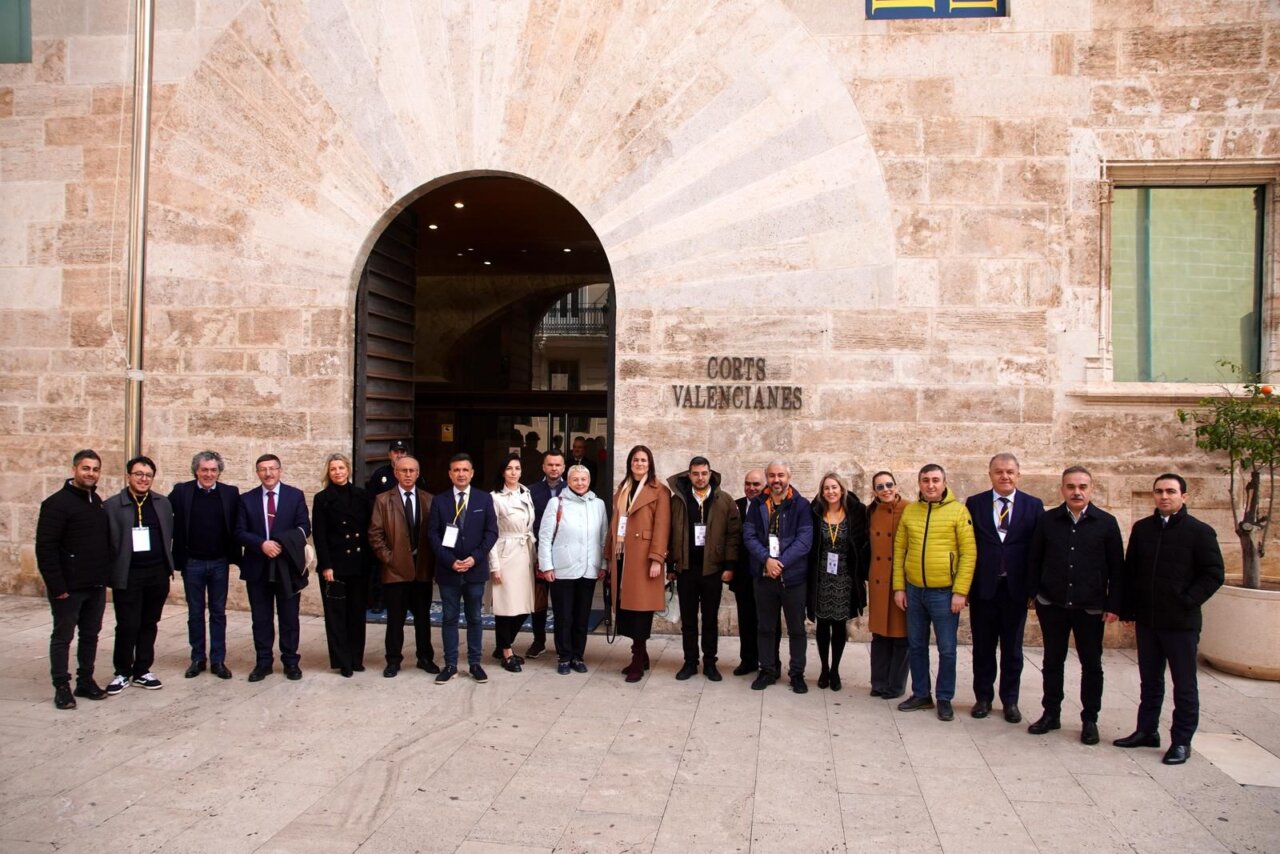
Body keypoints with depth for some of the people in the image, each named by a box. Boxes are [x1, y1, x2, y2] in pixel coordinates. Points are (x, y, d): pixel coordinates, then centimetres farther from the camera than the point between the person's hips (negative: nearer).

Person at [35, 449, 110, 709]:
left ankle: (86, 681, 24)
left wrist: (105, 576, 10)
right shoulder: (57, 503, -11)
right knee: (63, 637, 5)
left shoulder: (97, 502, 10)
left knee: (90, 635, 13)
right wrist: (57, 586, -18)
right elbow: (45, 548, -15)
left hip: (96, 585, 6)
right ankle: (62, 687, 13)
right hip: (69, 587, -6)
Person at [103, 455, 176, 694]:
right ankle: (123, 672, 17)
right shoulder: (112, 505, -2)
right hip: (127, 576, -3)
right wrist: (110, 572, -8)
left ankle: (142, 671, 21)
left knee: (149, 624, 10)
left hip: (158, 575, 3)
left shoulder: (163, 504, 9)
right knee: (127, 626, 0)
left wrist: (169, 566, 7)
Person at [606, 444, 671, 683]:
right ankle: (641, 656, 20)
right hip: (622, 555, 6)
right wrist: (611, 553, 13)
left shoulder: (658, 491, -3)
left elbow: (662, 527, -9)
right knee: (626, 605, 7)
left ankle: (638, 661, 2)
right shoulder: (622, 489, 18)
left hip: (643, 556, -6)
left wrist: (656, 559, -16)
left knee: (639, 607, -4)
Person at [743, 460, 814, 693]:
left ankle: (797, 673, 20)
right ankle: (767, 671, 24)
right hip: (764, 575, 2)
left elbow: (804, 539, -12)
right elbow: (749, 535, -3)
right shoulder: (757, 505, 5)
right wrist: (766, 559, -18)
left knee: (796, 628, 7)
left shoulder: (801, 505, -4)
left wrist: (781, 562, -18)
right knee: (765, 627, 12)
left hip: (793, 576, -2)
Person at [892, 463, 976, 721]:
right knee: (917, 646, 13)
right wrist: (899, 587, 4)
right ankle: (921, 695, 27)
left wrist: (960, 592, -12)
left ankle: (945, 699, 21)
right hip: (914, 591, 4)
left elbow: (969, 553, -8)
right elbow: (899, 550, 8)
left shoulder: (958, 511, -6)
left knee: (946, 649, 6)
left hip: (944, 592, -4)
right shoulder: (909, 511, 5)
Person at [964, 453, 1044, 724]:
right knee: (983, 647, 10)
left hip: (1016, 588, 0)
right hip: (983, 587, 0)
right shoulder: (974, 503, 1)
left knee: (1012, 648, 10)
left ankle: (1010, 700, 24)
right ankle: (983, 697, 23)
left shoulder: (1033, 505, 1)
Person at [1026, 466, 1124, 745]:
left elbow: (1116, 568, -1)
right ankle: (1051, 714, 23)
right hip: (1052, 605, 1)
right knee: (1052, 661, 11)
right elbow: (1034, 560, 6)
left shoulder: (1106, 523, -2)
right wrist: (1035, 594, 0)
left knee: (1091, 664, 8)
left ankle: (1090, 720, 20)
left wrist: (1113, 605, -5)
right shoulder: (1047, 520, 1)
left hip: (1091, 607, -1)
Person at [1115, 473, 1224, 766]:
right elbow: (1129, 571, 10)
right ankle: (1147, 730, 26)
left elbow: (1214, 575, -6)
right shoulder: (1141, 529, 7)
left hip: (1181, 622, -4)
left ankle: (1182, 741, 14)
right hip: (1147, 620, 4)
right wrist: (1128, 610, 6)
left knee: (1184, 684, 5)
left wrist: (1187, 602, -13)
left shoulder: (1200, 532, -5)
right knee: (1150, 680, 15)